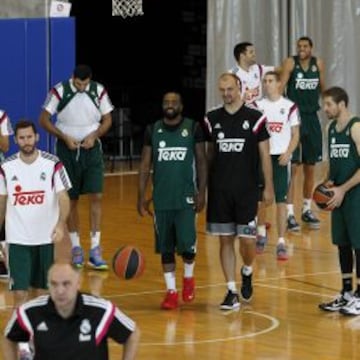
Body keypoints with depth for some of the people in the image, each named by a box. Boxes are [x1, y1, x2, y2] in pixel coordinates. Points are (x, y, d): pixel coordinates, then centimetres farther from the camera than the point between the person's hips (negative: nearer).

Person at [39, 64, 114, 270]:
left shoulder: (99, 91, -4)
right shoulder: (60, 91, -9)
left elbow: (107, 120, 5)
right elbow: (44, 120, -5)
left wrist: (94, 135, -13)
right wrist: (65, 137, -15)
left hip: (91, 147, 1)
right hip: (68, 149, -1)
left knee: (96, 196, -9)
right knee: (71, 200, 4)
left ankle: (95, 251, -7)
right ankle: (76, 248, 16)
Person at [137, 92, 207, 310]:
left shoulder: (193, 128, -1)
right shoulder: (153, 130, 6)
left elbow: (201, 161, 1)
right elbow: (145, 165, 8)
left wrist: (202, 192, -6)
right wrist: (141, 196, 3)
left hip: (186, 198, -2)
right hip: (161, 199, 2)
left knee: (186, 244, -8)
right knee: (165, 248, 5)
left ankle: (189, 277, 20)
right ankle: (171, 290, 13)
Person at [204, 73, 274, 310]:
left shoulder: (255, 119, -3)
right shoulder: (212, 119, 5)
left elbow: (264, 155, 0)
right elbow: (208, 155, 11)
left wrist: (269, 187, -3)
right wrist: (203, 187, 8)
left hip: (247, 190, -2)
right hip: (220, 190, 2)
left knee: (247, 239, -4)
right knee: (226, 240, 3)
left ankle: (247, 273, 27)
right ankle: (232, 292, 8)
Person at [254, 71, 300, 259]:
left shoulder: (290, 106, 0)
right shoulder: (258, 106, 6)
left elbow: (295, 135, 1)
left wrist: (288, 153, -13)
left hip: (280, 157, -3)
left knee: (281, 200, -6)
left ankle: (281, 242, -7)